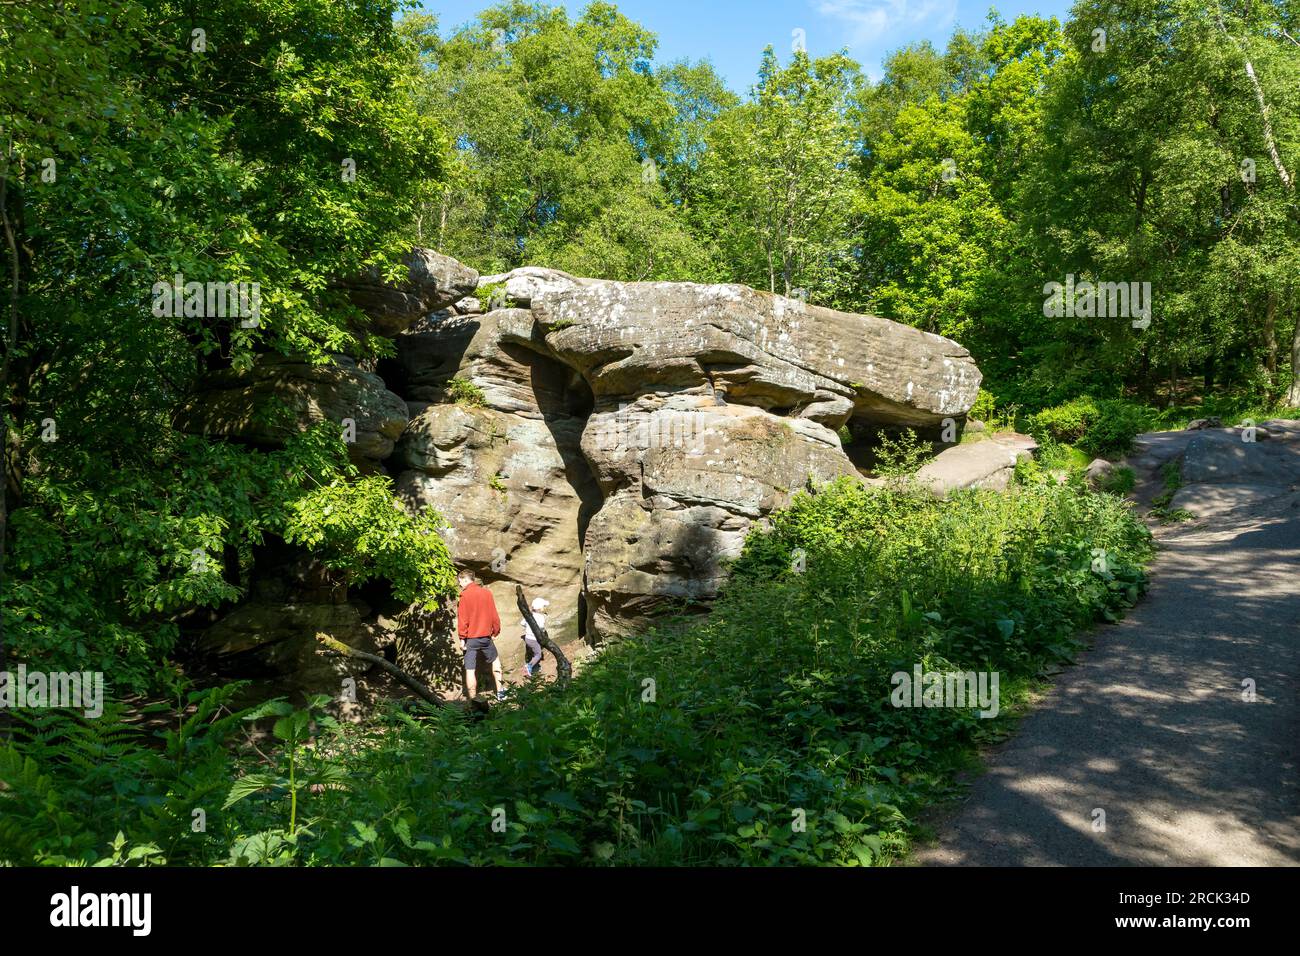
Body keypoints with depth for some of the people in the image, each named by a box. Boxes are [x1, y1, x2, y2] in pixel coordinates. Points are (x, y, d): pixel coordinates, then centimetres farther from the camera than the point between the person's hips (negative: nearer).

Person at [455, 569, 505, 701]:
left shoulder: (465, 595, -9)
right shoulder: (487, 592, 2)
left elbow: (462, 619, -11)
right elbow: (494, 615, 6)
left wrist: (462, 638, -7)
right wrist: (496, 631, 16)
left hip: (470, 638, -3)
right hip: (486, 636, 4)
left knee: (470, 669, 1)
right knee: (495, 660, 24)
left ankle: (472, 700, 1)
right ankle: (500, 691, 23)